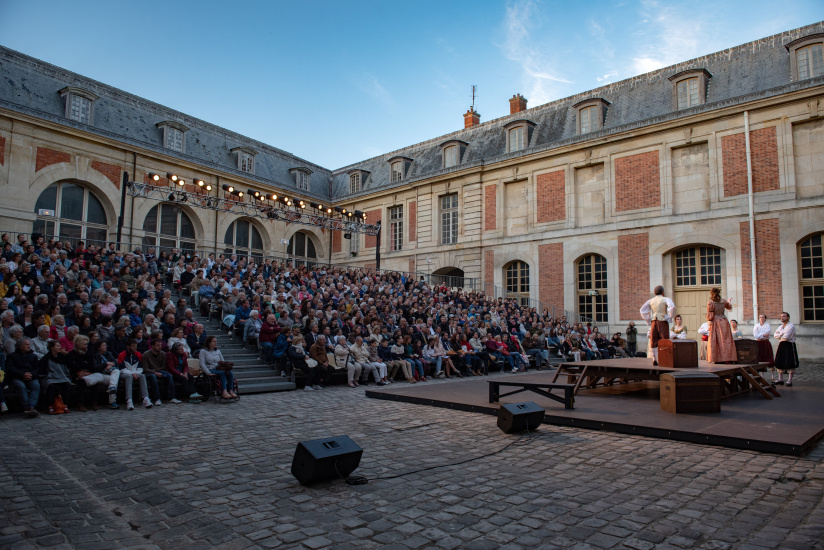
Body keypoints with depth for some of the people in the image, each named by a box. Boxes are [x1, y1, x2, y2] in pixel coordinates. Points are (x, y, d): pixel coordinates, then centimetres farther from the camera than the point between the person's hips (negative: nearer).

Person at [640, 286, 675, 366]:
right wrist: (669, 317, -9)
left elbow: (642, 310, 8)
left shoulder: (650, 300, 12)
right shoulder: (666, 299, 1)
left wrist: (648, 320, 10)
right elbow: (672, 307, -19)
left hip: (653, 322, 4)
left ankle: (655, 360, 7)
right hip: (663, 322, -4)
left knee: (654, 341, 8)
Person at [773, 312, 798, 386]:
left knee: (790, 363, -5)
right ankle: (780, 379, 13)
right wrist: (782, 334, -10)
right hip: (781, 346, 7)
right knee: (779, 362, 6)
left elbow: (786, 337, -17)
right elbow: (775, 335, 7)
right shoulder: (780, 327, 17)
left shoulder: (791, 326, -8)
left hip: (789, 345, -7)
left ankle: (789, 380, -1)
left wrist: (780, 336, 0)